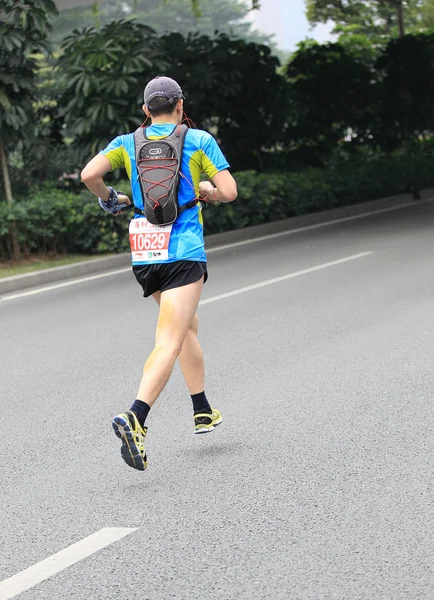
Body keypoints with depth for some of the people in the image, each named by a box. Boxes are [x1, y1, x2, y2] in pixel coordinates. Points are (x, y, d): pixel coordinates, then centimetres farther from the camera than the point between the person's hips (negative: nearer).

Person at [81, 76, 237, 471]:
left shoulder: (127, 143, 8)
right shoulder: (199, 141, 1)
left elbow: (89, 174, -8)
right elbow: (229, 192, -4)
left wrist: (109, 198, 12)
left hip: (143, 254, 5)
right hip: (183, 252, -5)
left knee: (188, 325, 24)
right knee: (169, 343, -13)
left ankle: (203, 412, 33)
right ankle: (135, 419, -32)